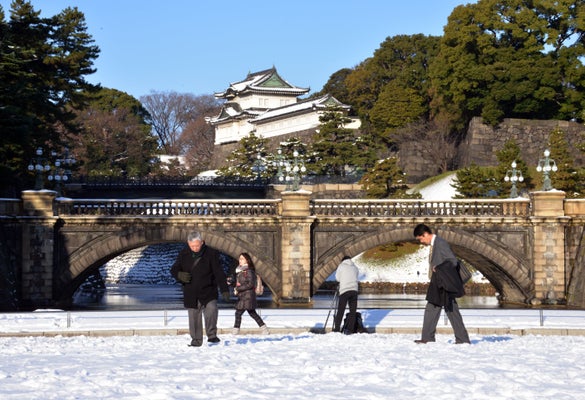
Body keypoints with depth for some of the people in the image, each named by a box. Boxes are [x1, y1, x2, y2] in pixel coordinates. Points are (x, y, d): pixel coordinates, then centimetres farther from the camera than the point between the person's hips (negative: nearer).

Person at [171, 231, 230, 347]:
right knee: (194, 318, 5)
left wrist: (224, 290, -14)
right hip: (191, 293, 2)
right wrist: (180, 275, -18)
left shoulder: (211, 253, -6)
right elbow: (174, 270, 7)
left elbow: (218, 273, -7)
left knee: (211, 309, -23)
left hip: (208, 292, -2)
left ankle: (212, 335, -11)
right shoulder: (183, 254, 1)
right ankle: (196, 340, 16)